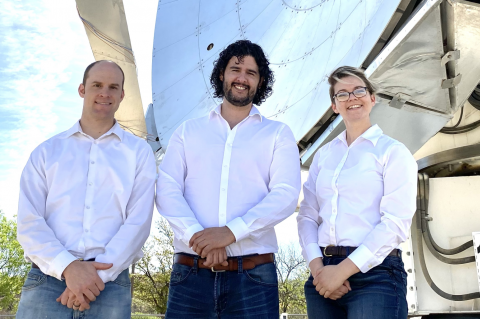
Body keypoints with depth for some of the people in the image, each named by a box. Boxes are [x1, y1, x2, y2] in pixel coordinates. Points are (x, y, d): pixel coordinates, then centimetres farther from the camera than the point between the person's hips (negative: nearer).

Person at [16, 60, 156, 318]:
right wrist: (68, 267, -14)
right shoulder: (47, 151, 10)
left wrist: (99, 275, -14)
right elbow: (29, 222, 0)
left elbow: (138, 222, -3)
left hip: (110, 285, 0)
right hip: (47, 281, 1)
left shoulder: (139, 152, 7)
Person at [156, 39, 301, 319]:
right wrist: (197, 235, -16)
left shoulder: (278, 134, 8)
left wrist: (232, 231, -19)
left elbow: (286, 195, -5)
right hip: (190, 273, 1)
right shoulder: (187, 131, 13)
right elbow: (167, 191, 1)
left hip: (253, 275, -1)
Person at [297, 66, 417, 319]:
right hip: (323, 274, 4)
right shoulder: (323, 155, 12)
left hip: (375, 273, -4)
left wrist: (344, 270, -15)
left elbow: (396, 222, -10)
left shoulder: (393, 151, 0)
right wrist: (317, 267, -10)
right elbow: (307, 215, 5)